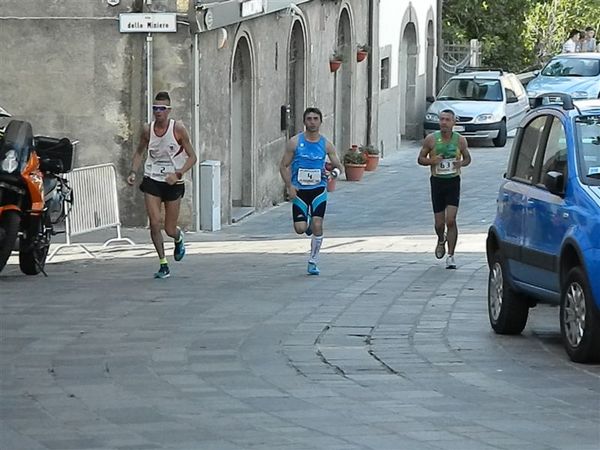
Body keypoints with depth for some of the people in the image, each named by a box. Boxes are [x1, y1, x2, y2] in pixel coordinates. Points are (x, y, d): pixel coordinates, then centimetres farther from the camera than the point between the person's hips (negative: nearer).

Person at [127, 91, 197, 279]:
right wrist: (133, 172, 0)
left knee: (170, 230, 4)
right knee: (154, 222, -12)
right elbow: (140, 152, 15)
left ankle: (179, 238, 42)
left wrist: (178, 173, -21)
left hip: (173, 182, -2)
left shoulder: (178, 129, -11)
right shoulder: (147, 130, -2)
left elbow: (192, 157, -7)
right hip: (152, 180, 2)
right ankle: (163, 265, 0)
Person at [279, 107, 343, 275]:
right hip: (299, 191, 0)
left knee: (317, 226, -11)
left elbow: (338, 166, 9)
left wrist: (334, 172, -15)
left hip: (318, 190, 0)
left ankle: (313, 261, 5)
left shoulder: (326, 145, 2)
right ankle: (307, 222, 31)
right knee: (300, 229, -7)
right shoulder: (295, 142, -2)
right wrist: (289, 186, -11)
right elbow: (284, 166, 1)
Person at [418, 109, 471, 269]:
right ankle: (441, 240, 43)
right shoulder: (431, 139, -3)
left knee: (451, 220, -12)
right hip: (437, 181, 1)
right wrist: (432, 161, -17)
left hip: (453, 181, -1)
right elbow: (420, 159, 5)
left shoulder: (460, 140, -2)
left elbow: (467, 158, 13)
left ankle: (450, 256, -6)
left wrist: (461, 163, -11)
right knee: (439, 223, 8)